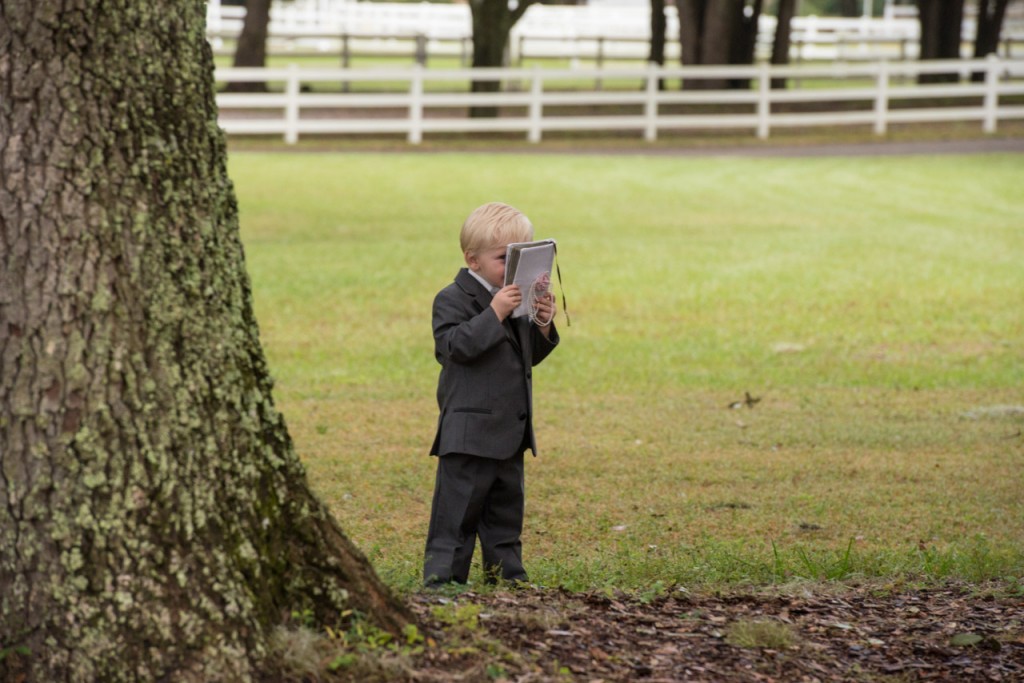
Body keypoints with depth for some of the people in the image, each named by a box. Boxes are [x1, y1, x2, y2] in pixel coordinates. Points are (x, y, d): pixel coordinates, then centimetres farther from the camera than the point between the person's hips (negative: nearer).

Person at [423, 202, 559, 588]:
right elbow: (454, 345, -24)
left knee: (507, 506, 15)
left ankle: (507, 574, 23)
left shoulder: (517, 299, 15)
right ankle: (442, 580, -3)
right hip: (469, 431, -8)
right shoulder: (453, 299, -9)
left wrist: (542, 325, -1)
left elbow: (531, 355, 18)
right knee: (458, 508, -6)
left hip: (510, 428, 8)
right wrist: (494, 314, -30)